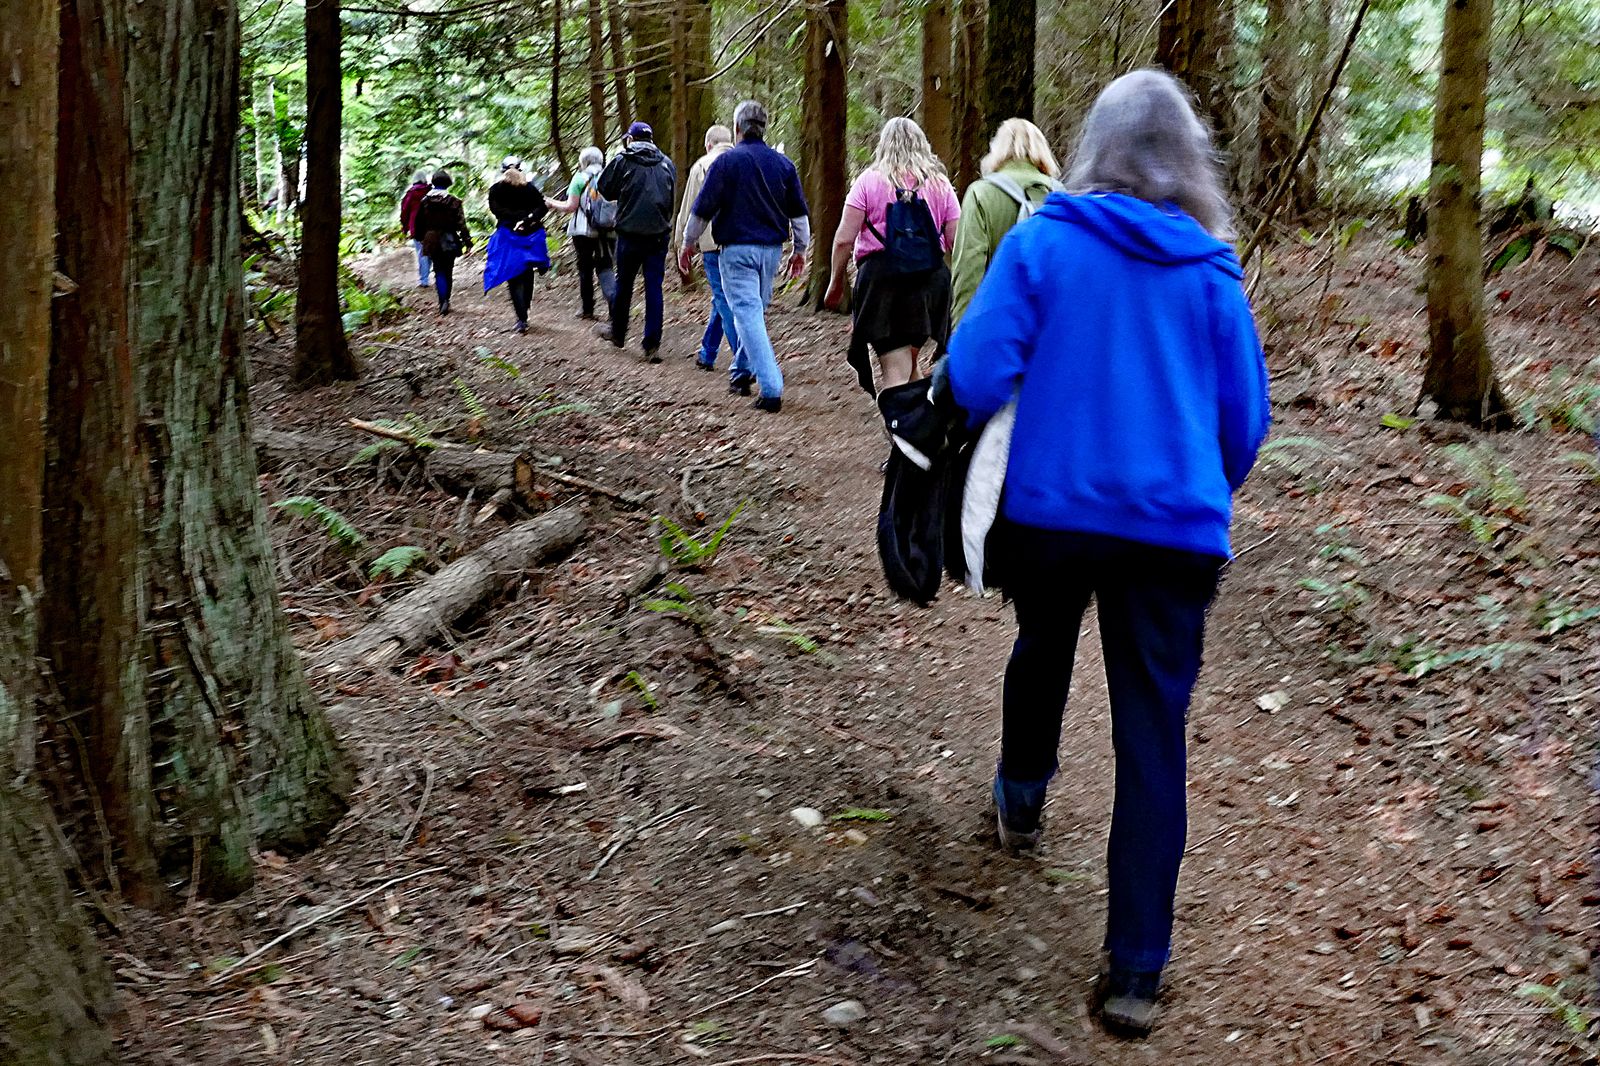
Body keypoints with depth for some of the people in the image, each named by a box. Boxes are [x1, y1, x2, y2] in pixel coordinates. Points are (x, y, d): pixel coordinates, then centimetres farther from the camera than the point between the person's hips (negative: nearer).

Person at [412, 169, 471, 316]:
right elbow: (461, 224, -10)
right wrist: (467, 242, -7)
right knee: (448, 271, 13)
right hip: (449, 242, -1)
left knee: (439, 272, 2)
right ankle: (446, 300, 19)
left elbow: (419, 223, 8)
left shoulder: (425, 201, -1)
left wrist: (419, 238, 23)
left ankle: (443, 301, -17)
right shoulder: (454, 202, -9)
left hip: (431, 242, 1)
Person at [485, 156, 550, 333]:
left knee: (514, 279, -5)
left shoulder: (497, 189, 3)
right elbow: (542, 206, -2)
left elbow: (496, 209, -10)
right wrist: (528, 219, -11)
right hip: (531, 235, 3)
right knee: (527, 277, 14)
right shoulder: (530, 189, 9)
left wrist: (516, 218, -13)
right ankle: (523, 316, 22)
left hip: (508, 237, -3)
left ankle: (522, 319, -18)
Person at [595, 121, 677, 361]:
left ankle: (618, 332, 31)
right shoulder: (667, 164, 4)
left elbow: (604, 189, 2)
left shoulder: (623, 161, -6)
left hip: (629, 235, -2)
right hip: (659, 235, 2)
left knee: (624, 285, 15)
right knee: (654, 288, 2)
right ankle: (652, 345, -3)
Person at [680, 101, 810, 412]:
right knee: (756, 311, 21)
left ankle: (771, 389, -20)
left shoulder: (726, 161, -7)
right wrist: (800, 251, 21)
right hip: (772, 249, 5)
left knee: (747, 314, -9)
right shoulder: (783, 164, 6)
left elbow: (702, 210, -6)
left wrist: (686, 244, 6)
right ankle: (742, 372, 32)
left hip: (736, 249, -5)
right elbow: (799, 213, 11)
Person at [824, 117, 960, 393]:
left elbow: (844, 239, -5)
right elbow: (956, 241, 4)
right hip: (930, 279, 3)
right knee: (909, 362, 20)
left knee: (895, 370, -4)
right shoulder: (940, 183, 9)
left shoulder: (870, 180, 1)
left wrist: (836, 283, 6)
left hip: (881, 277, -3)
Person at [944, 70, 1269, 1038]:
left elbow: (977, 370, -11)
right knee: (1154, 738, 3)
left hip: (1049, 511, 0)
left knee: (1042, 651, 30)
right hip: (1176, 526, 0)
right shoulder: (1213, 270, 4)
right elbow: (1247, 415, 8)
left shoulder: (1043, 243, -2)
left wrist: (972, 461, 9)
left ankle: (1022, 801, 52)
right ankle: (1136, 969, 2)